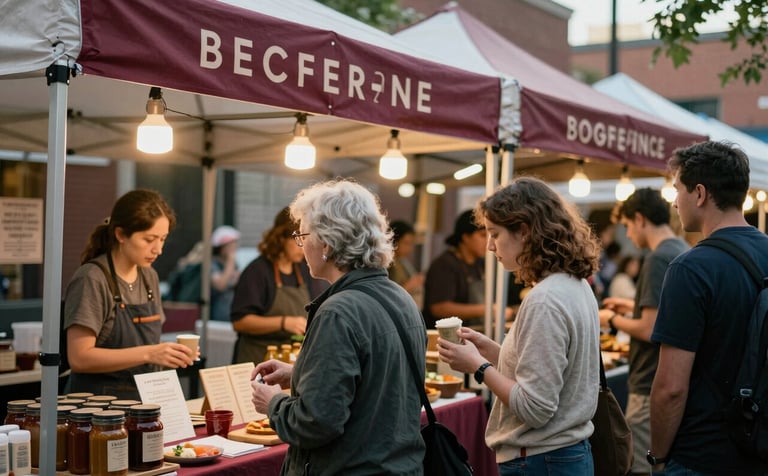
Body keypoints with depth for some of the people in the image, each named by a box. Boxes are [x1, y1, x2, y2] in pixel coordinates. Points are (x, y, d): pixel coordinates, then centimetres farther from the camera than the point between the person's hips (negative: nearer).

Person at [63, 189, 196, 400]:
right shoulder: (91, 280, -10)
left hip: (142, 399, 6)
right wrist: (148, 354, -20)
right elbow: (79, 358, -16)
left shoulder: (149, 277, 9)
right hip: (98, 401, -6)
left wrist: (166, 353, 1)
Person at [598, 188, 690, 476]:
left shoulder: (658, 259, -18)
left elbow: (650, 330, -22)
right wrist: (634, 306, 20)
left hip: (654, 386, -9)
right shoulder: (684, 252, 10)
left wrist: (613, 319, -6)